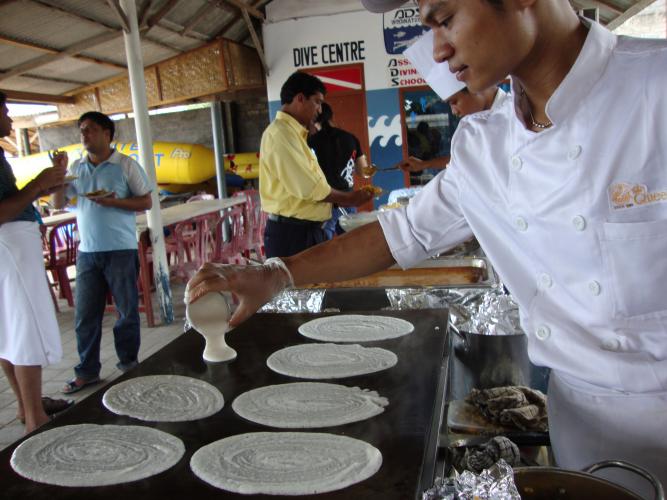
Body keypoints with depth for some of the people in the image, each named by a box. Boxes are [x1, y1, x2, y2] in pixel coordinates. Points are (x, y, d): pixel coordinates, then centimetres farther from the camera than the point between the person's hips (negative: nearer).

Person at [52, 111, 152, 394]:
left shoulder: (126, 165, -1)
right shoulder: (76, 168, 11)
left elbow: (146, 202, -2)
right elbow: (58, 204, 10)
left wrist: (114, 201, -16)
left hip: (121, 251, -4)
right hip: (87, 252, 4)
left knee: (127, 312, 4)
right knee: (85, 315, 6)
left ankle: (128, 366, 19)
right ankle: (87, 371, 17)